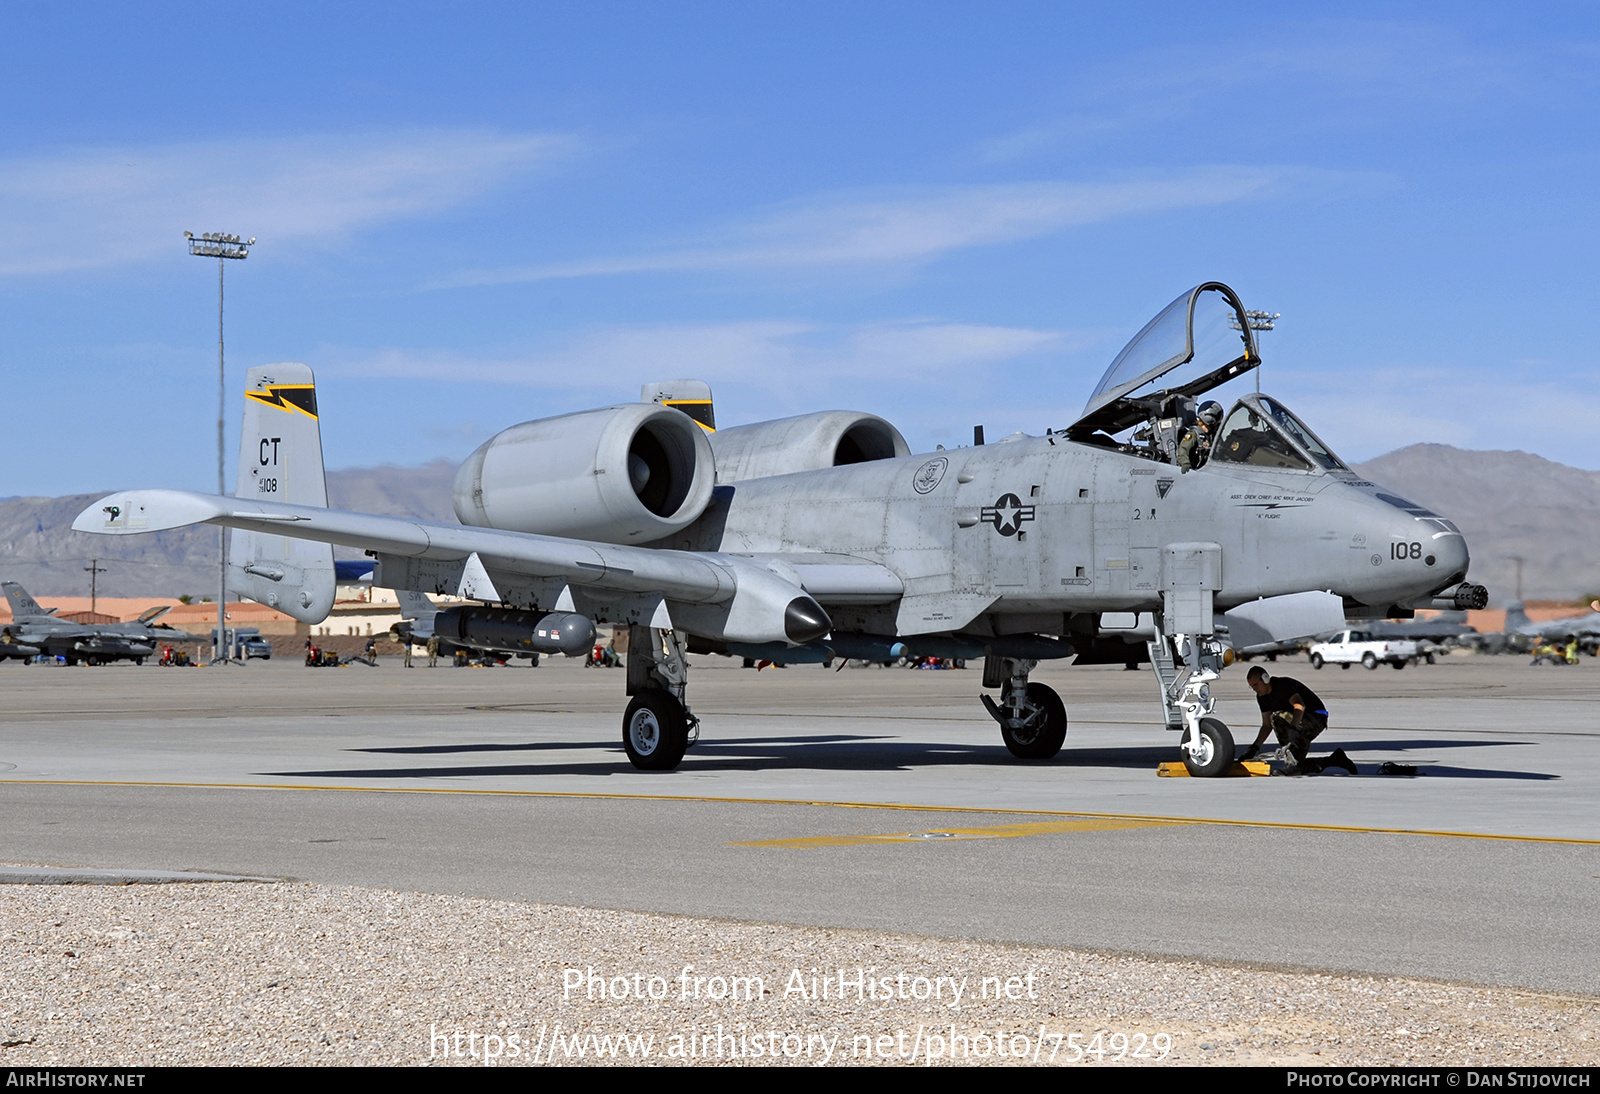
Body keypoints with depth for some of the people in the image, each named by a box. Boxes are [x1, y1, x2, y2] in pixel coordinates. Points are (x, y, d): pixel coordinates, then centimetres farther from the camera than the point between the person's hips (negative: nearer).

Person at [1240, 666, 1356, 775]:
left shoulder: (1283, 684, -22)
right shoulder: (1262, 697, 5)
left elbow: (1300, 706, -38)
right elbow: (1267, 725, 9)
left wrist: (1292, 728, -54)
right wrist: (1254, 747, -3)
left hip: (1317, 718, -9)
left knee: (1277, 717, -32)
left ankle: (1293, 761, -31)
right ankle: (1335, 760, 13)